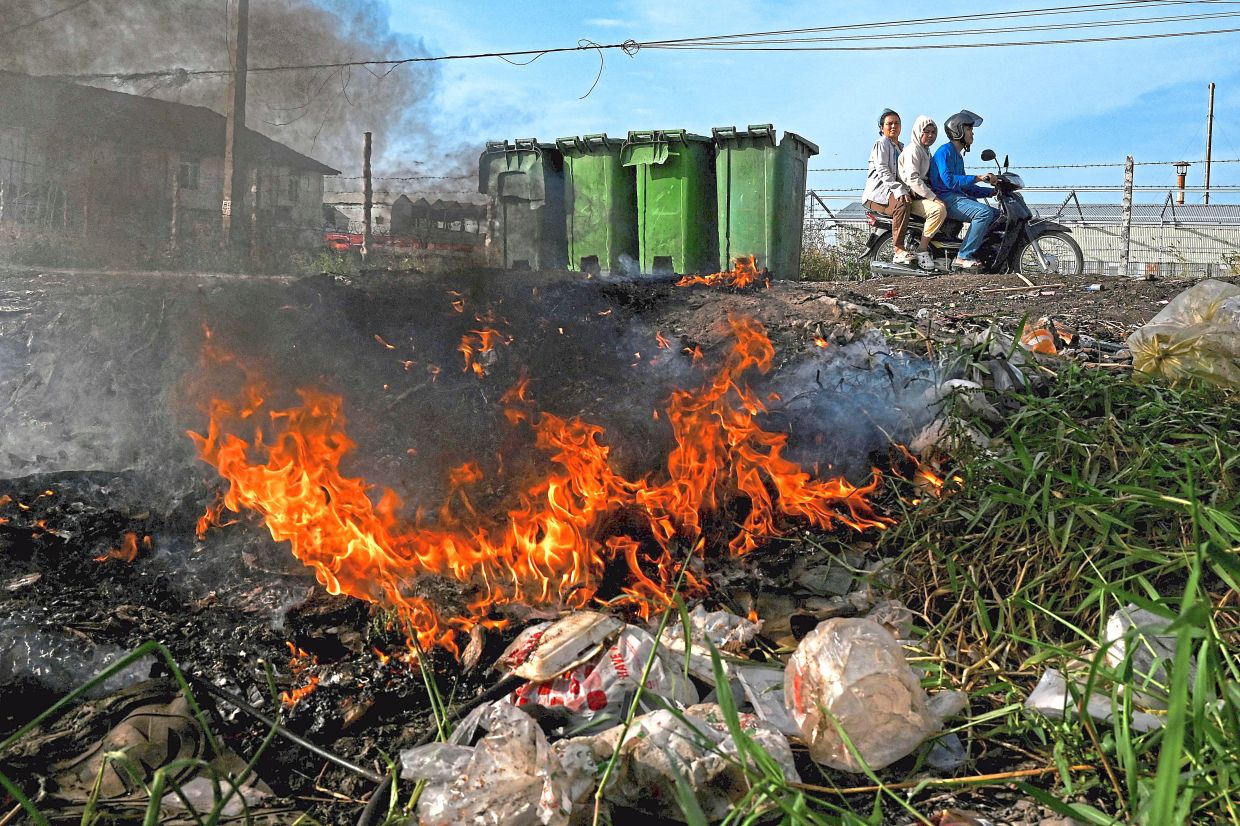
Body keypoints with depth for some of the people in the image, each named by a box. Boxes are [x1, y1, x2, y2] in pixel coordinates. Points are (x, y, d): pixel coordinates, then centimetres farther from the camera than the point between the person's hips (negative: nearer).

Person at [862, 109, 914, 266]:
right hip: (878, 192, -8)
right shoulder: (881, 143, 0)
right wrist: (898, 190, -27)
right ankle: (899, 250, -40)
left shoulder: (901, 147, 26)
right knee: (902, 203, -36)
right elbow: (882, 171, -14)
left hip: (893, 190, 8)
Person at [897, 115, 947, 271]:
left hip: (923, 195, 10)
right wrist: (934, 198, -26)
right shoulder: (913, 150, -10)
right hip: (911, 197, -10)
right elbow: (912, 179, -23)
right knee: (939, 209, -32)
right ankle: (922, 250, -26)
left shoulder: (926, 151, 22)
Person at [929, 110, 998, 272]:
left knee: (997, 215, 6)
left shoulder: (958, 155, 25)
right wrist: (978, 178, -26)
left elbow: (965, 186, 25)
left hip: (958, 197, 10)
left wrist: (992, 191, 16)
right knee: (984, 212, -27)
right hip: (946, 199, -10)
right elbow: (949, 180, -22)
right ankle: (963, 257, -28)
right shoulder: (945, 151, -7)